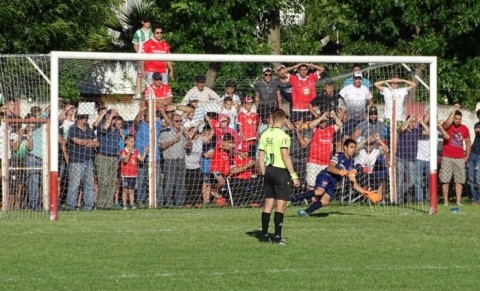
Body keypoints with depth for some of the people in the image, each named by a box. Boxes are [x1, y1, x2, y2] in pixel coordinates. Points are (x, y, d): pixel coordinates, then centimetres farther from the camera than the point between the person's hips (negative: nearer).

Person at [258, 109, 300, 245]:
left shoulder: (265, 135, 7)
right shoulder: (283, 136, -13)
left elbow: (261, 157, 9)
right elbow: (285, 157, -17)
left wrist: (264, 173, 17)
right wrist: (294, 176, -14)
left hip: (269, 170, 6)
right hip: (281, 171, -6)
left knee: (268, 204, 12)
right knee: (280, 205, -2)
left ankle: (264, 235, 13)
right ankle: (277, 236, -3)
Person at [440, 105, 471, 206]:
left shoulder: (464, 129, 7)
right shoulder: (447, 126, -3)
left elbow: (468, 143, 16)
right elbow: (448, 123, -29)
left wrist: (467, 156, 7)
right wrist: (454, 110, -22)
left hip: (460, 159, 3)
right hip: (447, 158, -3)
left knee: (459, 180, 2)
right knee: (445, 180, -3)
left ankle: (458, 201, 4)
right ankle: (445, 201, 2)